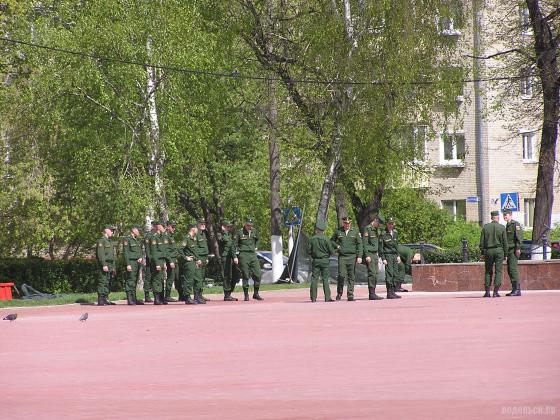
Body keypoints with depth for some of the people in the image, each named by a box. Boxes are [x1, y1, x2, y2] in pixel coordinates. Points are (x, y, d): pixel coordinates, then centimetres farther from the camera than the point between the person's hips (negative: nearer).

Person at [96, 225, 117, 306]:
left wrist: (113, 267, 21)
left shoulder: (110, 241, 22)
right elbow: (100, 254, -16)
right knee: (102, 282, -11)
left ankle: (105, 299, 10)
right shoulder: (101, 240, -7)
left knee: (108, 283, 7)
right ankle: (100, 300, -14)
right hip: (104, 264, -9)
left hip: (110, 265, 9)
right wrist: (104, 265, -23)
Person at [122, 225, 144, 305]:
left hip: (138, 263, 8)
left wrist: (141, 258, 1)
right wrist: (128, 264, -18)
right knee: (130, 281, -10)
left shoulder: (138, 240, 18)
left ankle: (134, 299, 13)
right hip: (131, 263, -8)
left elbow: (141, 251, 23)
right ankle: (129, 299, -11)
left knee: (135, 281, 9)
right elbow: (125, 253, -11)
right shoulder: (127, 239, -6)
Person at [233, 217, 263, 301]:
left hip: (253, 254, 4)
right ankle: (246, 295, 2)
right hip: (243, 255, -4)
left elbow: (257, 240, 31)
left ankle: (256, 293, 9)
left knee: (257, 274, -3)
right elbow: (235, 245, 0)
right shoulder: (240, 232, -2)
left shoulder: (254, 232, 11)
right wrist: (235, 257, -6)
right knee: (245, 276, -4)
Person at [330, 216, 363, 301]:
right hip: (342, 257, 0)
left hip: (352, 256, 0)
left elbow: (359, 244, 6)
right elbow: (332, 240, 21)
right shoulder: (338, 231, 7)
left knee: (351, 277, 1)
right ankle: (339, 293, 4)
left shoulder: (355, 231, 6)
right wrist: (337, 246, 1)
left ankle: (350, 294, 5)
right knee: (341, 275, -10)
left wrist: (359, 256, -2)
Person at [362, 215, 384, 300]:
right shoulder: (367, 229, -9)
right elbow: (364, 243, -14)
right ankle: (372, 294, -12)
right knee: (372, 274, -12)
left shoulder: (376, 230, 19)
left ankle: (373, 294, 9)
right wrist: (367, 255, -18)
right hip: (370, 255, -9)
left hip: (375, 255, 9)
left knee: (376, 274, 6)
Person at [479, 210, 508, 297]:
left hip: (488, 251, 2)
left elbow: (482, 241, 2)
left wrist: (482, 253, 8)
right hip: (499, 251, -2)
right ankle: (496, 292, -6)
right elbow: (505, 242, -1)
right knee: (498, 271, 0)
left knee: (488, 271, 10)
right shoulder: (502, 227, -3)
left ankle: (487, 292, 5)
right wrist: (505, 254, 6)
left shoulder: (485, 227, 2)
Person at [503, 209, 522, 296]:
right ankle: (514, 289, 11)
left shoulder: (515, 224, -8)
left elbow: (519, 237, -16)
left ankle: (517, 289, -14)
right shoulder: (507, 225, 19)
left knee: (513, 269, -14)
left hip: (514, 250, -9)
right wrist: (506, 251, 20)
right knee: (509, 270, 8)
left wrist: (518, 248, -22)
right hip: (509, 250, 9)